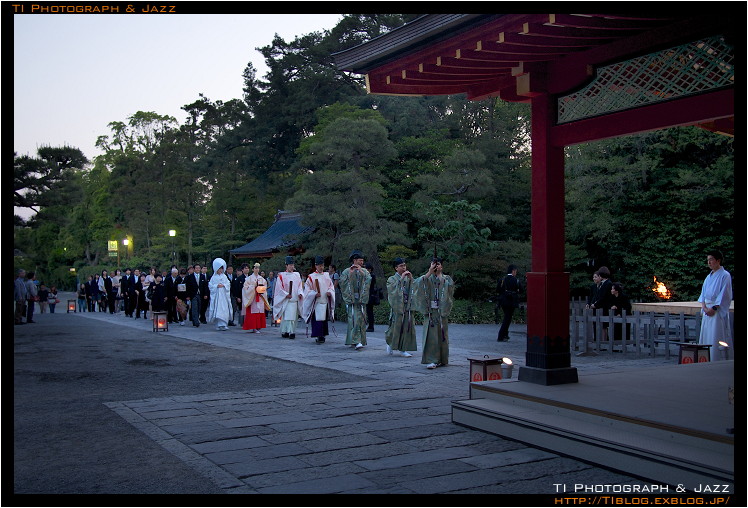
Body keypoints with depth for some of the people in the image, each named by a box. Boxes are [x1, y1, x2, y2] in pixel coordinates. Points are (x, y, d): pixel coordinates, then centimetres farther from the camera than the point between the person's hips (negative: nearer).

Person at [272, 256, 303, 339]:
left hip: (295, 300, 4)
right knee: (286, 316, -8)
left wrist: (300, 293, -6)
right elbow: (279, 288, -3)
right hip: (285, 300, -3)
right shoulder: (281, 276, 0)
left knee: (293, 317, 3)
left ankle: (292, 332, 9)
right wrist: (286, 295, -14)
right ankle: (287, 332, -9)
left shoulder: (297, 275, 12)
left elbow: (300, 286, 13)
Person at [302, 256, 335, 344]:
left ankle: (322, 336, 17)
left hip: (325, 301, 5)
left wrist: (330, 292, -4)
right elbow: (307, 289, -2)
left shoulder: (326, 275, 11)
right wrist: (315, 294, -16)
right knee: (317, 320, -11)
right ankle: (318, 336, -11)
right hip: (316, 302, -5)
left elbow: (331, 286, 16)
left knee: (324, 319, 9)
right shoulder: (311, 277, -1)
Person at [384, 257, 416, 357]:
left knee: (407, 327, 2)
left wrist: (411, 278, -11)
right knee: (395, 327, 1)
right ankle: (390, 344, 27)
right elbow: (394, 290, -17)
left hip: (407, 307, 4)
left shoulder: (408, 279, 10)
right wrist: (401, 278, -19)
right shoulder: (391, 279, 0)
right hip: (397, 306, -4)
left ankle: (402, 349, 10)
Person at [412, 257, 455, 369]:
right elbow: (416, 283, -13)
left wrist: (440, 274, -6)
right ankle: (431, 360, -8)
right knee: (431, 334, -7)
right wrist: (429, 273, -15)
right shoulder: (427, 278, 8)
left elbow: (450, 286, -10)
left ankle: (442, 359, 15)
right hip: (430, 311, 0)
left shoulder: (446, 278, 9)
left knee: (441, 334, 4)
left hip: (442, 311, 0)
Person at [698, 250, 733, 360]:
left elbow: (724, 295, -11)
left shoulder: (725, 275, -6)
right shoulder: (709, 277, 16)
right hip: (707, 310, 8)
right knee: (705, 336, 7)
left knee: (716, 337, -9)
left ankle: (716, 361, -8)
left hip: (718, 310, -8)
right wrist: (704, 307, -1)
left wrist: (714, 308, -15)